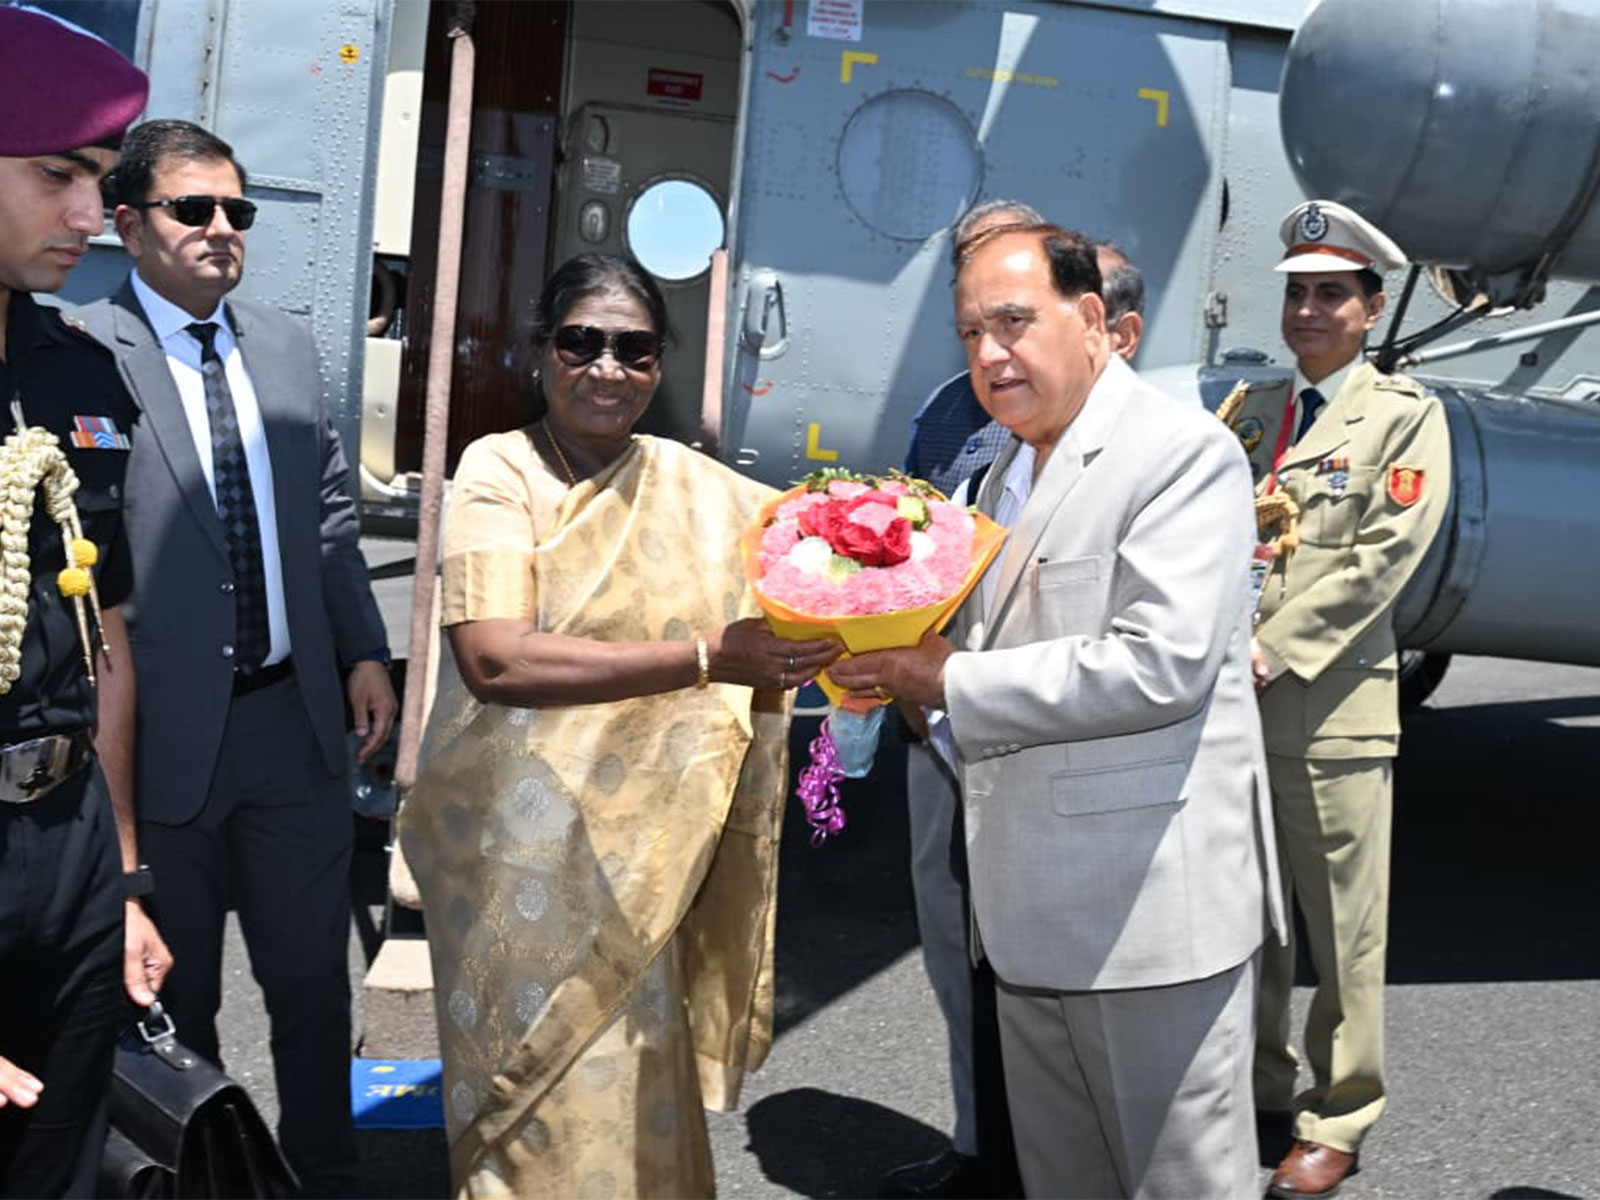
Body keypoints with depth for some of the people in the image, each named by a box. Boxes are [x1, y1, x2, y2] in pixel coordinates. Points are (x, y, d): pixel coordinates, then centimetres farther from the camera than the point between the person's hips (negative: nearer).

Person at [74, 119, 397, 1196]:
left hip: (296, 721, 5)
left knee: (314, 982, 17)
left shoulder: (289, 346, 8)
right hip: (163, 735, -5)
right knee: (172, 999, 14)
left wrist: (365, 653, 6)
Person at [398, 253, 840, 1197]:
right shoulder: (501, 470, -7)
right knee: (541, 1105, 6)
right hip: (523, 843, -3)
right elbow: (493, 658, -21)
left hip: (646, 848, 3)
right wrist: (706, 657, -26)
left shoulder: (699, 490, 5)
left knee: (629, 1096, 11)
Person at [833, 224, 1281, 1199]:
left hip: (1154, 908, -8)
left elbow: (1160, 663, -23)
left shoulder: (1183, 451, -11)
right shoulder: (1009, 473, 16)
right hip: (1035, 916, 8)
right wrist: (900, 670, 2)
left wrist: (951, 680, -18)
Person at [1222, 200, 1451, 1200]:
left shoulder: (1407, 418, -1)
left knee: (1344, 929, 3)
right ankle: (1259, 1090, 29)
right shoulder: (1254, 410, 15)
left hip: (1331, 705, -5)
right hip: (1231, 700, 5)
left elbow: (1381, 556, -12)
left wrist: (1271, 652, -17)